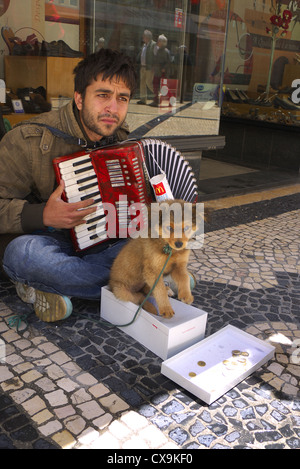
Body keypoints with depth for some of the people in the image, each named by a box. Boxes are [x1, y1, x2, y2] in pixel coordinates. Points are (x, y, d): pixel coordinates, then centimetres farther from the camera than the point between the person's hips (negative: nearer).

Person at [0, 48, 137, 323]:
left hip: (105, 243, 5)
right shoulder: (28, 141, -18)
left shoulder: (121, 138, -2)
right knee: (23, 253, -38)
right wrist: (42, 216, -32)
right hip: (50, 241, -4)